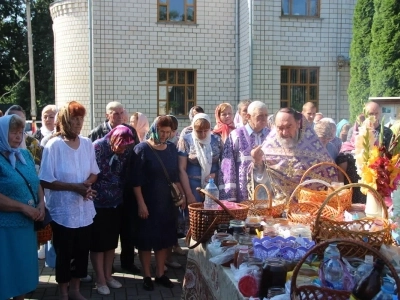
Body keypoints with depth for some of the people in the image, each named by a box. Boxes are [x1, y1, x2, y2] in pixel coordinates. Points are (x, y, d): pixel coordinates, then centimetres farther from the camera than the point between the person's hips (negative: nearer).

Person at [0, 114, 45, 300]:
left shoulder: (25, 155, 9)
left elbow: (36, 183, 14)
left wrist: (41, 204, -3)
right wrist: (24, 207, -17)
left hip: (27, 224, 7)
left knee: (24, 268, 17)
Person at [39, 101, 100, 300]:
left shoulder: (87, 144, 0)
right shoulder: (53, 145, -13)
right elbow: (46, 181, -14)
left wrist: (87, 185, -11)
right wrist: (74, 186, -20)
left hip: (85, 209, 5)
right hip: (63, 211, -4)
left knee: (82, 252, 14)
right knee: (64, 253, 9)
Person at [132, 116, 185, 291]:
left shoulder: (172, 148, 6)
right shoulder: (142, 149, -10)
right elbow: (136, 180, -13)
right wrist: (141, 203, -17)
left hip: (167, 202, 5)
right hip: (148, 202, -5)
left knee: (164, 238, 12)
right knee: (146, 239, 5)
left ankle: (160, 274, 25)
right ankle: (146, 276, 19)